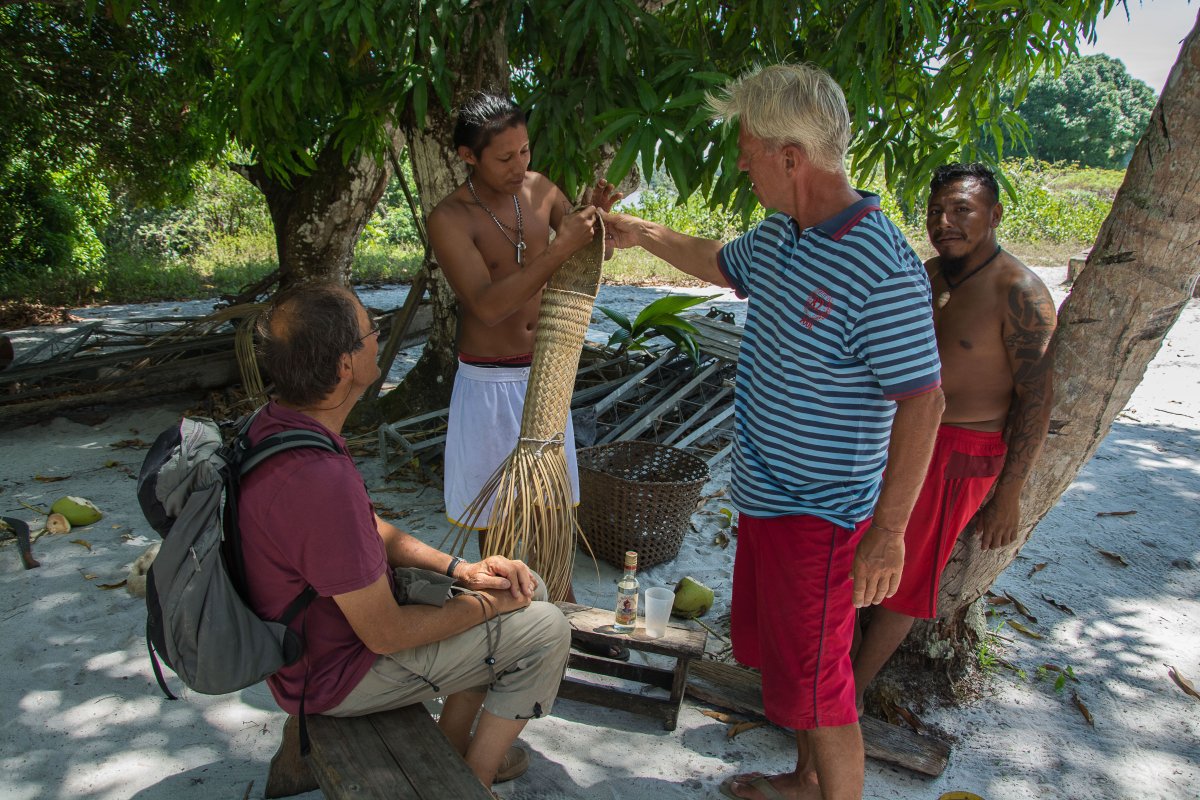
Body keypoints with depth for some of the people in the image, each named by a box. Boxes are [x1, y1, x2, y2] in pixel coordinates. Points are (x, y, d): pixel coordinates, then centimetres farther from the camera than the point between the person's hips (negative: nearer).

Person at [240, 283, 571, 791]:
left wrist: (460, 569, -3)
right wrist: (488, 604, -12)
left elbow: (371, 530, 7)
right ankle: (473, 781, 13)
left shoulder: (275, 424, -4)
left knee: (522, 587, 14)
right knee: (544, 630, -6)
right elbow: (385, 634, -28)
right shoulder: (319, 481, -36)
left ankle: (451, 750, 25)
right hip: (335, 676, -9)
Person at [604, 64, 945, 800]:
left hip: (818, 513, -10)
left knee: (815, 683, 5)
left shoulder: (881, 267, -25)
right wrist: (642, 234, 30)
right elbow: (720, 263, 25)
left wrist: (889, 531, -22)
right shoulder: (779, 238, 3)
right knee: (777, 650, 25)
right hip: (767, 493, 10)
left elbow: (922, 402, -24)